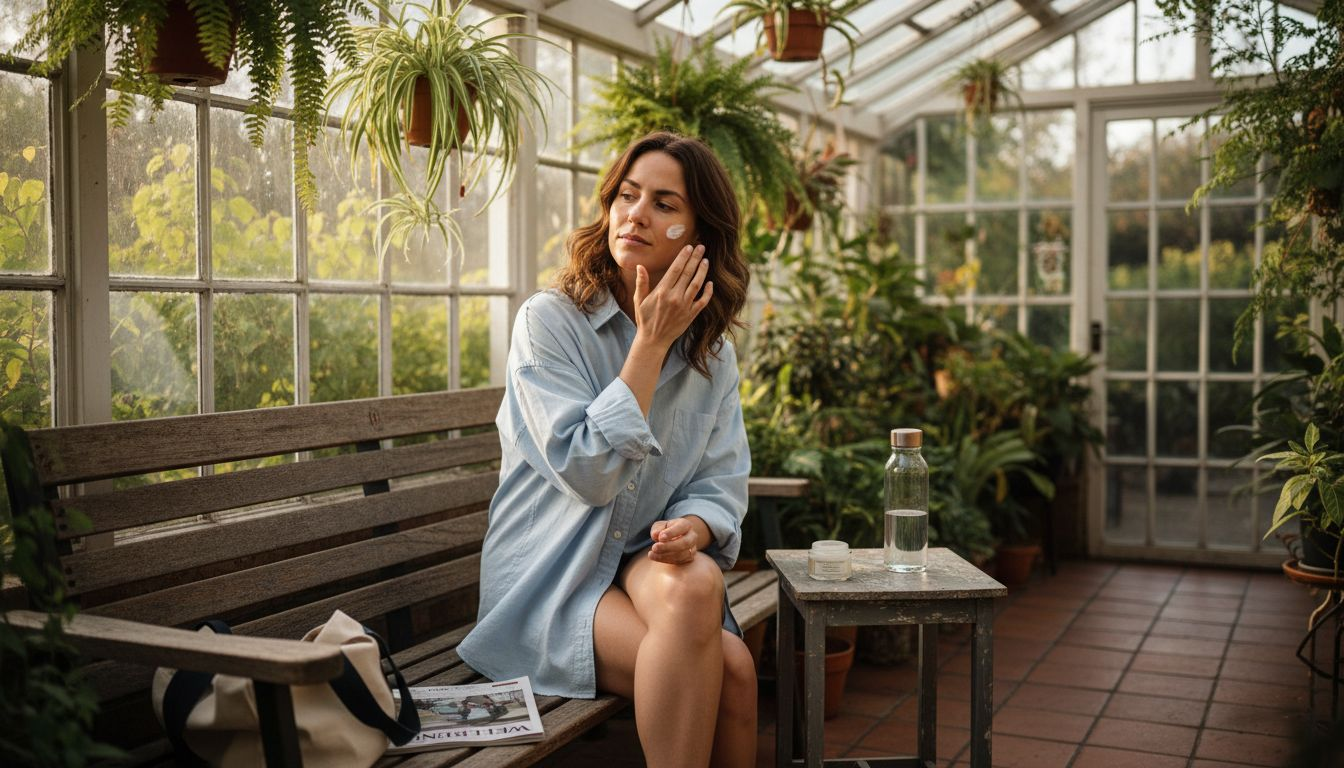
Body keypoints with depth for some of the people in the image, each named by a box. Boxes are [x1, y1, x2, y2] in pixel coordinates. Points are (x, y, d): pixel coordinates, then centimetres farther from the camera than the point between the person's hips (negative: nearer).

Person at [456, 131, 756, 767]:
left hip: (648, 567, 5)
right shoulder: (549, 321, -8)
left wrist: (693, 526, -20)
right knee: (730, 667, -29)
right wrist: (651, 344, -17)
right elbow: (587, 472, -18)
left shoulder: (714, 355, 6)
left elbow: (721, 488, 4)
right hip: (550, 582, -4)